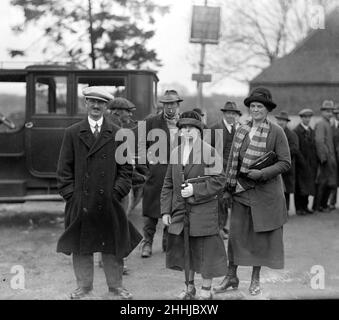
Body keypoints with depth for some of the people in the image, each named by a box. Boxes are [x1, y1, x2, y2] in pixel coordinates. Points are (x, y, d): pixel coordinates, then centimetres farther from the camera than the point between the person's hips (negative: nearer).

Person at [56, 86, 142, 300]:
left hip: (109, 201, 0)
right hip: (80, 200, 0)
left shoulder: (118, 134, 4)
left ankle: (116, 287, 21)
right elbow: (65, 168, 4)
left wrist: (116, 192, -5)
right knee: (80, 245, 8)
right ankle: (84, 286, 22)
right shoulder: (72, 133, 4)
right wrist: (70, 193, -4)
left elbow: (126, 168, 4)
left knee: (112, 245, 8)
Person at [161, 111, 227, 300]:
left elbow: (219, 181, -11)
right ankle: (190, 287, 31)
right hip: (180, 211, 5)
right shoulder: (176, 153, 10)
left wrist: (195, 190, -18)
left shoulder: (209, 152, -6)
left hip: (204, 211, -5)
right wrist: (165, 210, 6)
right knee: (183, 250, 13)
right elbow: (168, 184, 12)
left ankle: (206, 291, 18)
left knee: (205, 251, 2)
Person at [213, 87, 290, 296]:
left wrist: (261, 173, -19)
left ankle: (255, 279, 23)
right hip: (241, 190, 3)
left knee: (261, 235, 7)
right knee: (236, 233, 5)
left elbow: (285, 163, -8)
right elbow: (233, 160, 10)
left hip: (265, 191, -3)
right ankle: (231, 276, 18)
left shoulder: (276, 132, -7)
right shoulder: (242, 130, 6)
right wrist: (228, 187, 3)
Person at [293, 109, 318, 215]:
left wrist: (315, 163, 7)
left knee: (307, 185, 10)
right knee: (300, 186, -1)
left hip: (311, 164, 7)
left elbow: (314, 147, 14)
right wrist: (302, 162, -16)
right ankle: (299, 208, 5)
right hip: (300, 164, -7)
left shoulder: (311, 131, 14)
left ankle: (305, 206, 18)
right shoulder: (296, 131, -9)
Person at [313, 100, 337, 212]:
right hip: (325, 158, -9)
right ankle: (316, 206, 4)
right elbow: (319, 142, -21)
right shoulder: (320, 124, -12)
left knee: (330, 183, 12)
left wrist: (333, 158, 18)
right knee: (321, 182, -3)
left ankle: (324, 204, 21)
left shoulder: (328, 124, 18)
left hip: (331, 159, 10)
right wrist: (323, 158, -24)